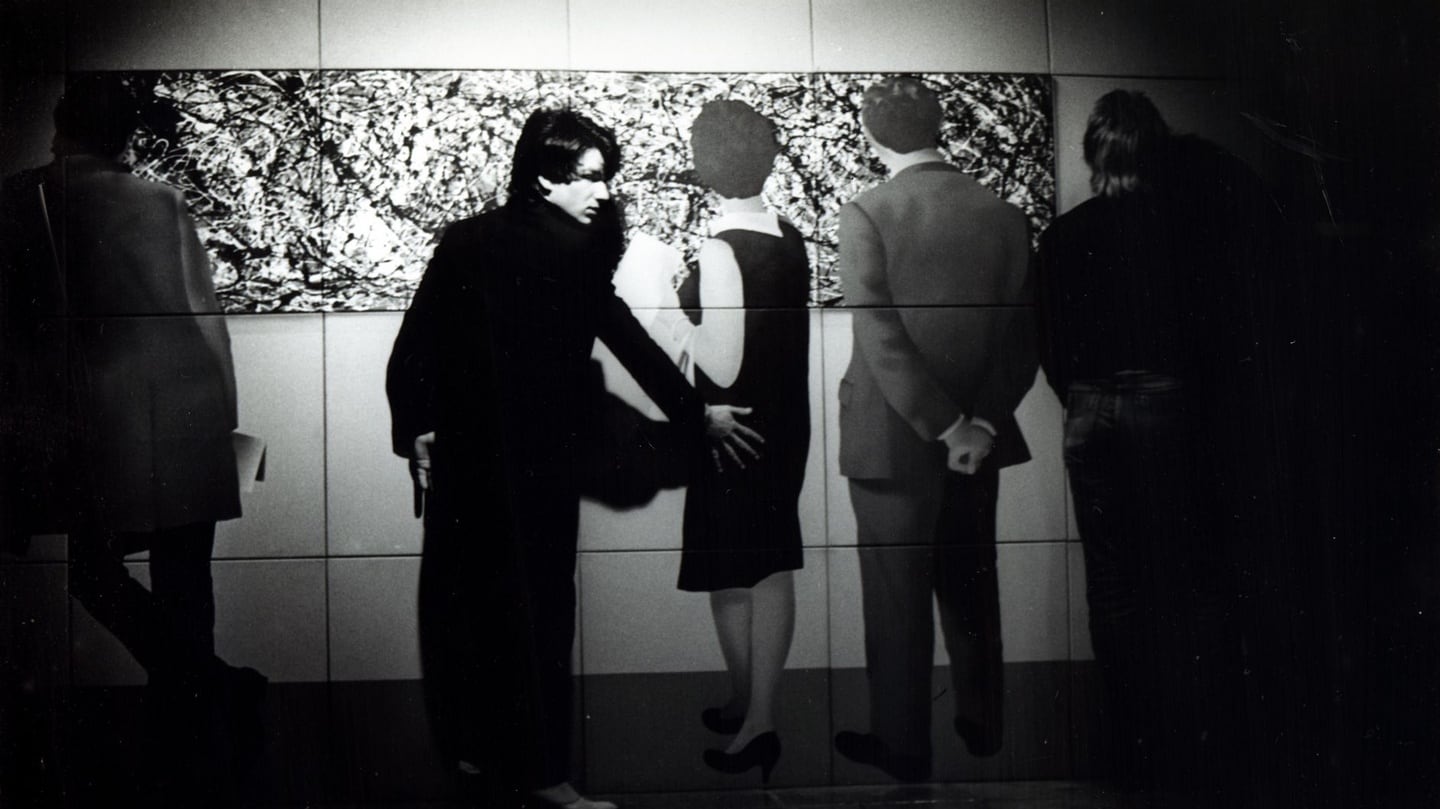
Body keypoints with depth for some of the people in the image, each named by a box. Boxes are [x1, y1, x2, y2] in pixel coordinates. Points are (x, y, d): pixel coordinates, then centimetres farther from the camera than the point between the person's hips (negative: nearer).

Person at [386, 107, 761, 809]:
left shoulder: (463, 240, 2)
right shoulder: (570, 251, -13)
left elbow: (414, 343, 2)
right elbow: (631, 342, -9)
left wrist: (416, 426, 10)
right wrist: (698, 415, 0)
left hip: (460, 454, 6)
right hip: (537, 459, -6)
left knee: (465, 596, 14)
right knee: (537, 606, 2)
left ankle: (475, 747, 27)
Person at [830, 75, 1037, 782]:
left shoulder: (866, 215, -13)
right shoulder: (1004, 215, -1)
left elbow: (883, 341, -18)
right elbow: (1022, 340, -3)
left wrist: (947, 428, -13)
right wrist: (979, 423, -5)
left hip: (891, 437, -4)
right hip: (980, 437, 4)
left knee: (897, 598, 7)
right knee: (971, 585, 20)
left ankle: (902, 745, 17)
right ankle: (981, 724, 34)